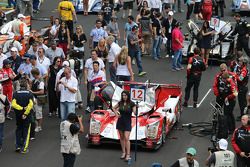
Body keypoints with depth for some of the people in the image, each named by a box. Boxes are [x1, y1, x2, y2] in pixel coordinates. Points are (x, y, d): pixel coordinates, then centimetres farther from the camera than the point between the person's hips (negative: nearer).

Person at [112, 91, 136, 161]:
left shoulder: (131, 104, -10)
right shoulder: (120, 103, 2)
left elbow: (135, 113, -16)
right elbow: (114, 108, 18)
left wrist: (136, 108, -35)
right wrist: (116, 114, 3)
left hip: (127, 122, -4)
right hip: (120, 122, 4)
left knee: (126, 138, -13)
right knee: (122, 137, 11)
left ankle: (128, 155, -14)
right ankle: (124, 152, 22)